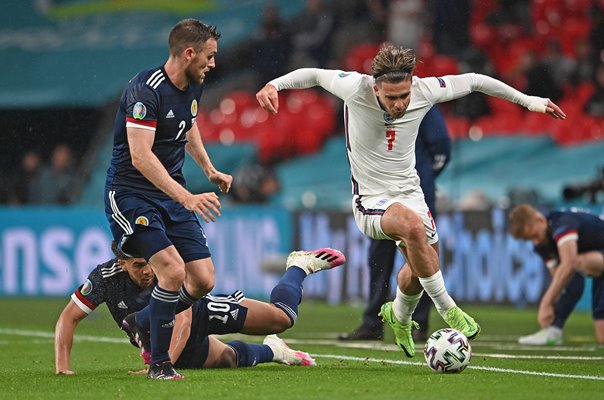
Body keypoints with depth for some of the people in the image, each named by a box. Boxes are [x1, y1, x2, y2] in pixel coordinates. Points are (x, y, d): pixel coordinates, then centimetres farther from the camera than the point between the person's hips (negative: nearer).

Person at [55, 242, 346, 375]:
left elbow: (183, 318, -43)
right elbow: (69, 317, -26)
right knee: (229, 359, 20)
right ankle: (270, 351, 54)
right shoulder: (106, 277, -32)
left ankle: (300, 266, 31)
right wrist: (62, 365, -38)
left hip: (197, 312, -2)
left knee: (282, 316, -1)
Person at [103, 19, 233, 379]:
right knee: (173, 271, -23)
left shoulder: (193, 86, 6)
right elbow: (140, 156, -30)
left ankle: (144, 324, 27)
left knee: (203, 280, -1)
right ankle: (159, 365, -7)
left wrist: (210, 170, 23)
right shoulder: (146, 90, -22)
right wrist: (187, 198, -36)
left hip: (173, 195, 8)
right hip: (131, 194, -8)